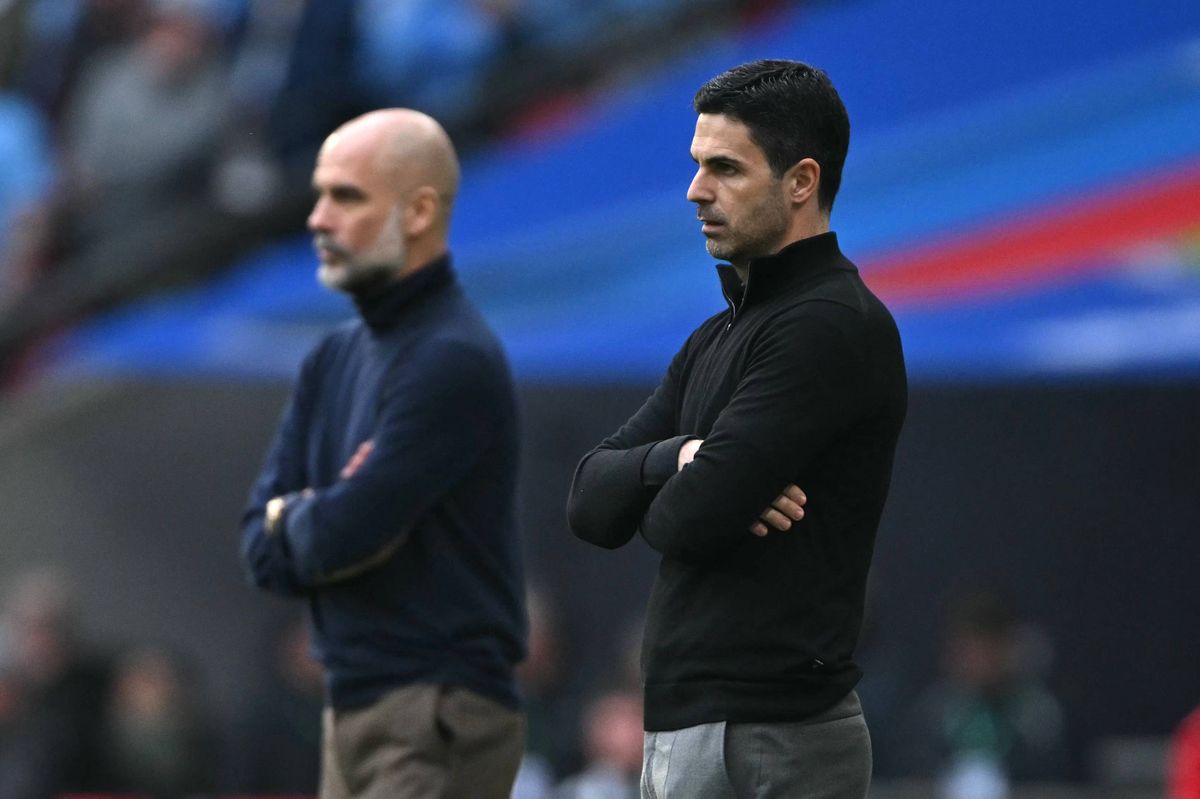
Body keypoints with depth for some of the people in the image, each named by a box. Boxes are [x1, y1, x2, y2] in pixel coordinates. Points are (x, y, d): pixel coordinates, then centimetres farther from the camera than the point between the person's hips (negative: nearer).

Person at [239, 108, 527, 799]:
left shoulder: (454, 361, -14)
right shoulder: (336, 358, 15)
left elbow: (343, 535, -20)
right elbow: (265, 552, 11)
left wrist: (291, 517, 3)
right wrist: (322, 516, -10)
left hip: (438, 726, -9)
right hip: (354, 712, 9)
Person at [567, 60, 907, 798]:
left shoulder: (830, 329, -14)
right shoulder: (720, 337, 18)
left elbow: (691, 517, -21)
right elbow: (592, 501, 11)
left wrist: (695, 480, 3)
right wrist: (680, 456, -10)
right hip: (690, 730, 10)